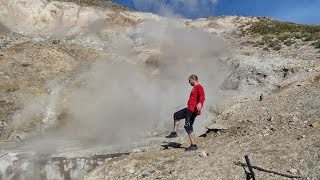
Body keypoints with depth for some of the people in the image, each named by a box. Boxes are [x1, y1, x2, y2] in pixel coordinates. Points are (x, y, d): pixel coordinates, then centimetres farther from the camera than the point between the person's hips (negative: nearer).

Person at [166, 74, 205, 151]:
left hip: (193, 110, -10)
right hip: (189, 109, 10)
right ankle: (174, 133, 19)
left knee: (188, 127, -11)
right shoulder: (194, 88, 21)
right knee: (176, 115, 16)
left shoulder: (199, 87, -10)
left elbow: (202, 96, -28)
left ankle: (194, 145, -6)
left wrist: (200, 103, -47)